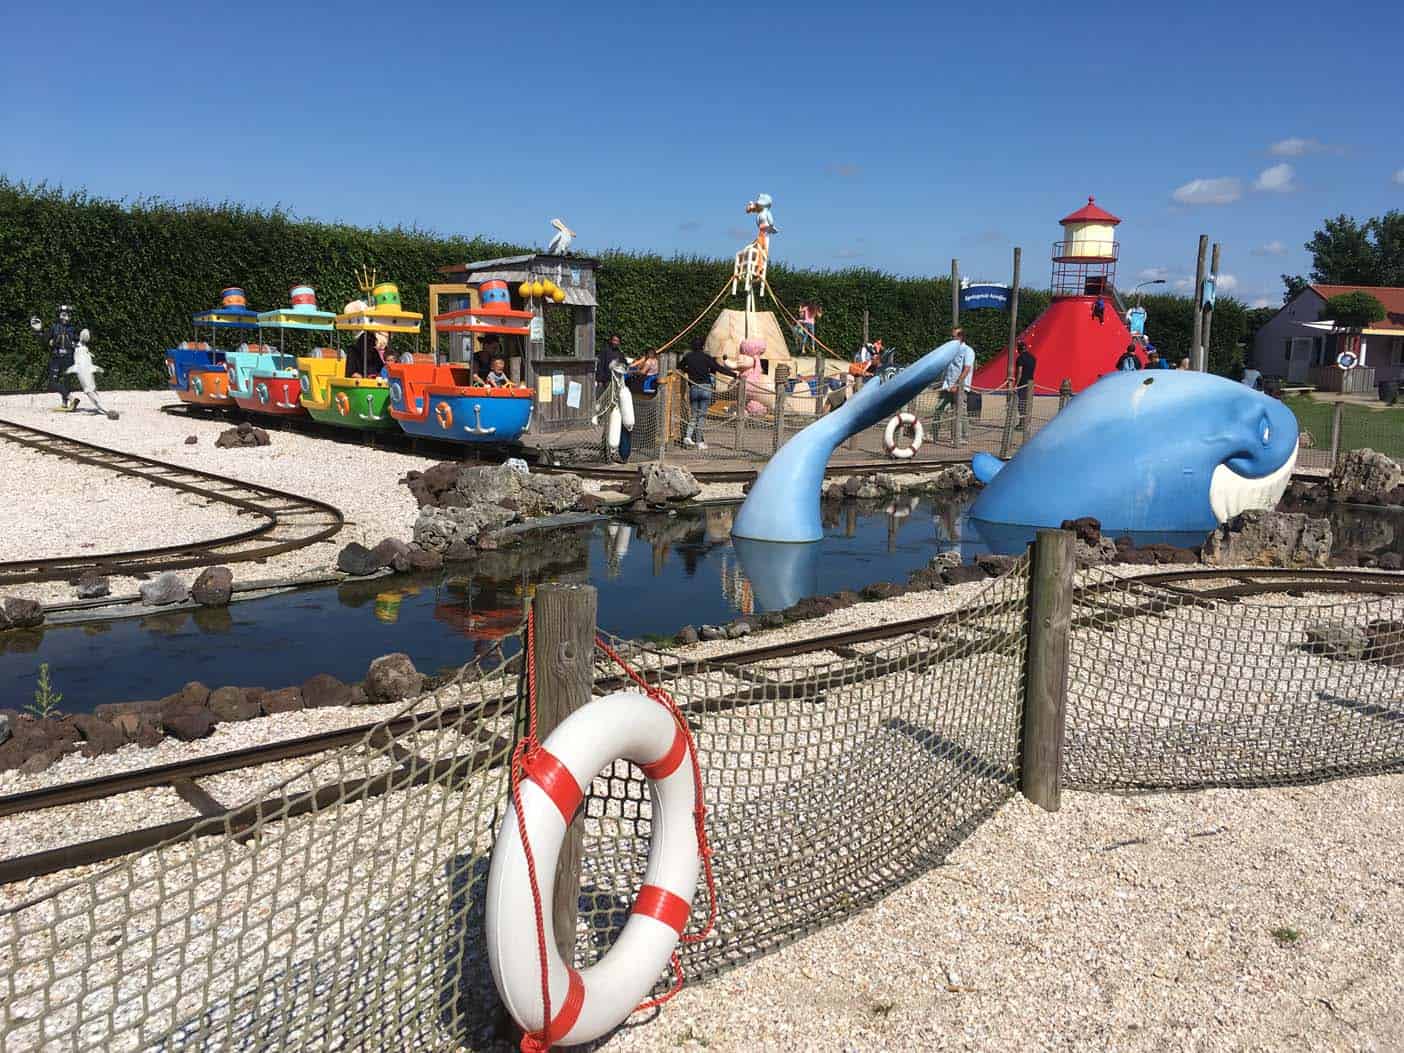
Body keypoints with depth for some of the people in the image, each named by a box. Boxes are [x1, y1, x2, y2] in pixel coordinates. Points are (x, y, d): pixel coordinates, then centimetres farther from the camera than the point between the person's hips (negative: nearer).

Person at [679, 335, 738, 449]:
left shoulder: (688, 357, 3)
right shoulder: (706, 357, -5)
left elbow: (679, 366, 19)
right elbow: (720, 368, -6)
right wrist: (735, 374, -2)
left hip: (693, 388, 2)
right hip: (705, 387, -2)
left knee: (693, 414, 13)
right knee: (702, 415, 1)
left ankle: (688, 436, -7)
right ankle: (699, 442, 2)